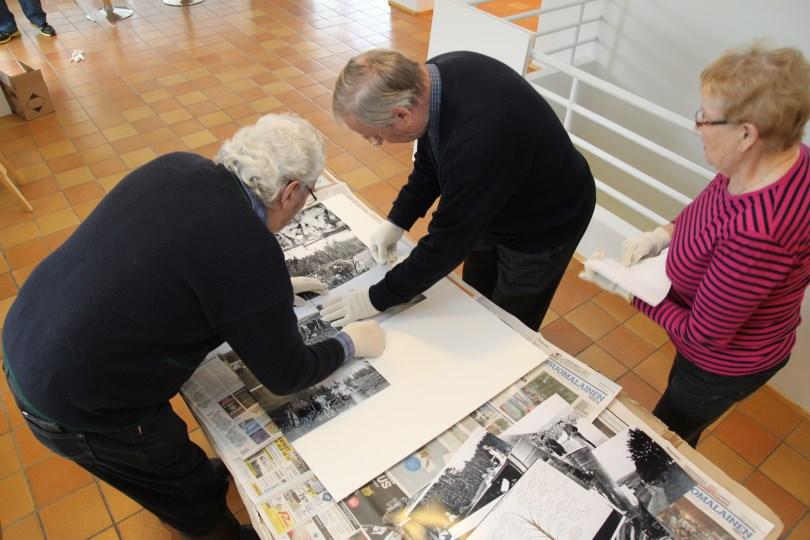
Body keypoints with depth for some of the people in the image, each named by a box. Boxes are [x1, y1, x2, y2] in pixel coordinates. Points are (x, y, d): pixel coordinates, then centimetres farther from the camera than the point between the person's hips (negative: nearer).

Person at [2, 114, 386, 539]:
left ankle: (203, 480, 59)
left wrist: (273, 287, 18)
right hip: (76, 404, -7)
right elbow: (285, 375, -14)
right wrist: (349, 343, 2)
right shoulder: (251, 252, -29)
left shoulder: (178, 166, -6)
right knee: (195, 500, 21)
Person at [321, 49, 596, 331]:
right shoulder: (431, 76, -18)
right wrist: (397, 221, -5)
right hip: (491, 206, 8)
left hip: (543, 225, -7)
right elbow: (429, 162, 1)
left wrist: (378, 298, -22)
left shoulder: (476, 137, -44)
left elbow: (449, 240, -32)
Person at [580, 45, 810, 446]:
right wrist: (665, 233, -13)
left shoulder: (757, 233, -44)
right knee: (681, 428, 36)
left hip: (726, 364, -8)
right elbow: (713, 211, 4)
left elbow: (704, 335, -30)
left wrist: (628, 289, -20)